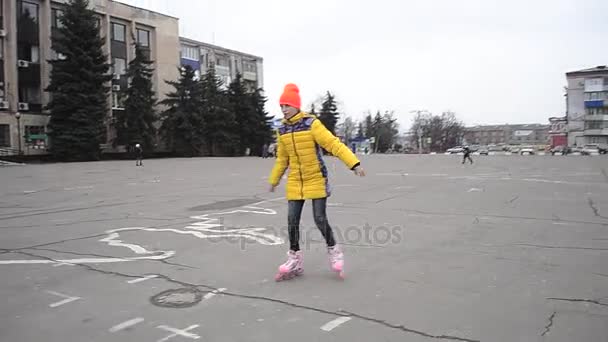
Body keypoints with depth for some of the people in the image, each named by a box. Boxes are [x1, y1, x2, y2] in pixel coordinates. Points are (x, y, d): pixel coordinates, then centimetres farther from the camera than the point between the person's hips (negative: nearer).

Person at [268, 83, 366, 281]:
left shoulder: (311, 124, -12)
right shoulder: (282, 130, 5)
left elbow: (334, 144, -18)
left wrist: (354, 163, -26)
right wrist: (274, 180, 25)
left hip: (317, 180, -5)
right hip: (294, 183, 5)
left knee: (320, 219, -5)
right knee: (292, 221, 3)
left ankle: (334, 252, 20)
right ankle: (294, 260, 19)